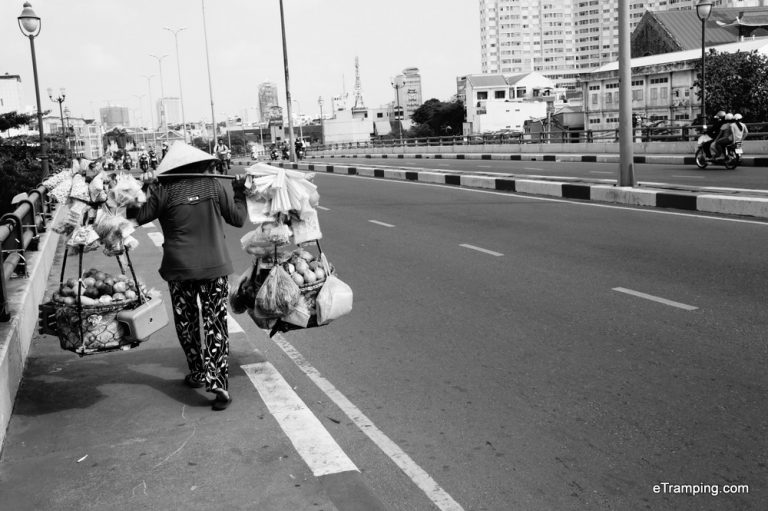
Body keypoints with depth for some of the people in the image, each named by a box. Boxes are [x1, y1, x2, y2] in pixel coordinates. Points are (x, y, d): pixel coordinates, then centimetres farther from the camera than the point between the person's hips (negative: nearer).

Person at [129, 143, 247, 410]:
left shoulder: (163, 189, -6)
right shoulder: (213, 184, -1)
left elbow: (139, 216, 2)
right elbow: (238, 218, 5)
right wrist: (240, 192, 20)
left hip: (180, 268, 0)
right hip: (214, 267, 1)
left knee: (187, 324, 17)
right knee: (215, 324, 3)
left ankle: (198, 373, 29)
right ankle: (219, 383, -4)